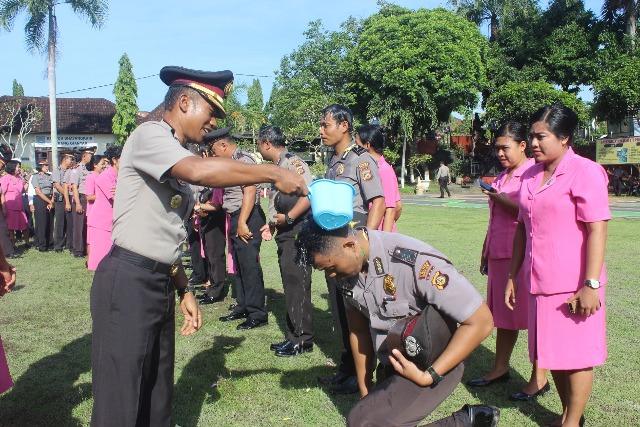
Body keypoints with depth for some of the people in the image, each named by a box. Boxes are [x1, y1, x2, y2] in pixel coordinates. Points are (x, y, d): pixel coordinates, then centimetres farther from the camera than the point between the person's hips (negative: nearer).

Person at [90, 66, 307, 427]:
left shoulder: (178, 162, 17)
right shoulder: (150, 134, -10)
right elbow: (200, 171, -30)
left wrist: (184, 291, 19)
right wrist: (274, 173, -23)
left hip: (160, 283, 9)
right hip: (127, 281, -9)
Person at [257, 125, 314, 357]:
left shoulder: (292, 162, -12)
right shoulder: (278, 166, 17)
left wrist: (288, 217, -20)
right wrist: (272, 224, 15)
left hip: (297, 233, -10)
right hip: (285, 235, 10)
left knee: (297, 285, -4)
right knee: (291, 285, 14)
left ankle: (303, 340, 5)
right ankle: (293, 336, 23)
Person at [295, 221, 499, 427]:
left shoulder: (415, 262, -30)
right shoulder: (350, 266, -8)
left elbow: (481, 321, -25)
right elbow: (359, 331, 5)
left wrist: (428, 377, -24)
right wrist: (365, 393, 10)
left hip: (434, 366, -7)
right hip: (390, 367, 8)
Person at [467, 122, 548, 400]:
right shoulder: (502, 176, 17)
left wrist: (501, 199, -17)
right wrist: (485, 252, 23)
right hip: (499, 254, 8)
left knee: (531, 314, 0)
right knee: (503, 313, 14)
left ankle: (539, 378, 10)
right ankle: (500, 368, 25)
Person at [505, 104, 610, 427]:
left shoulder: (584, 172, -10)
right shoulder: (530, 176, 10)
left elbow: (597, 230, -15)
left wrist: (591, 285, -20)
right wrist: (513, 276, 14)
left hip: (573, 286, -7)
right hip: (539, 282, 7)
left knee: (576, 355, 5)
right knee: (552, 353, 16)